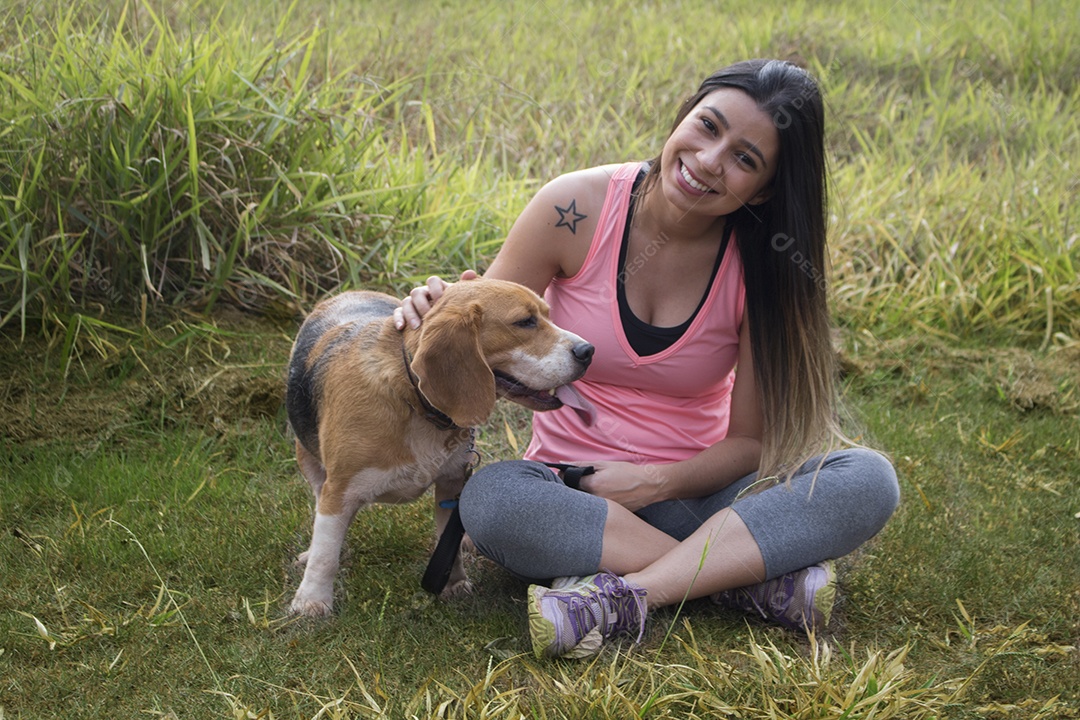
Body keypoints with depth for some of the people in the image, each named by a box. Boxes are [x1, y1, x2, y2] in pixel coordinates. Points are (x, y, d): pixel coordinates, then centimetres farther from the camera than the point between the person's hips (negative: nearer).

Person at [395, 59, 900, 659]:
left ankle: (623, 596, -32)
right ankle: (757, 578, -26)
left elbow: (754, 441, -5)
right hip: (571, 495, -1)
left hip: (693, 495, 1)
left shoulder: (762, 268, -9)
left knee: (868, 480, -24)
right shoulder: (576, 210, -12)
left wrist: (656, 482, -21)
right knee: (490, 498, -35)